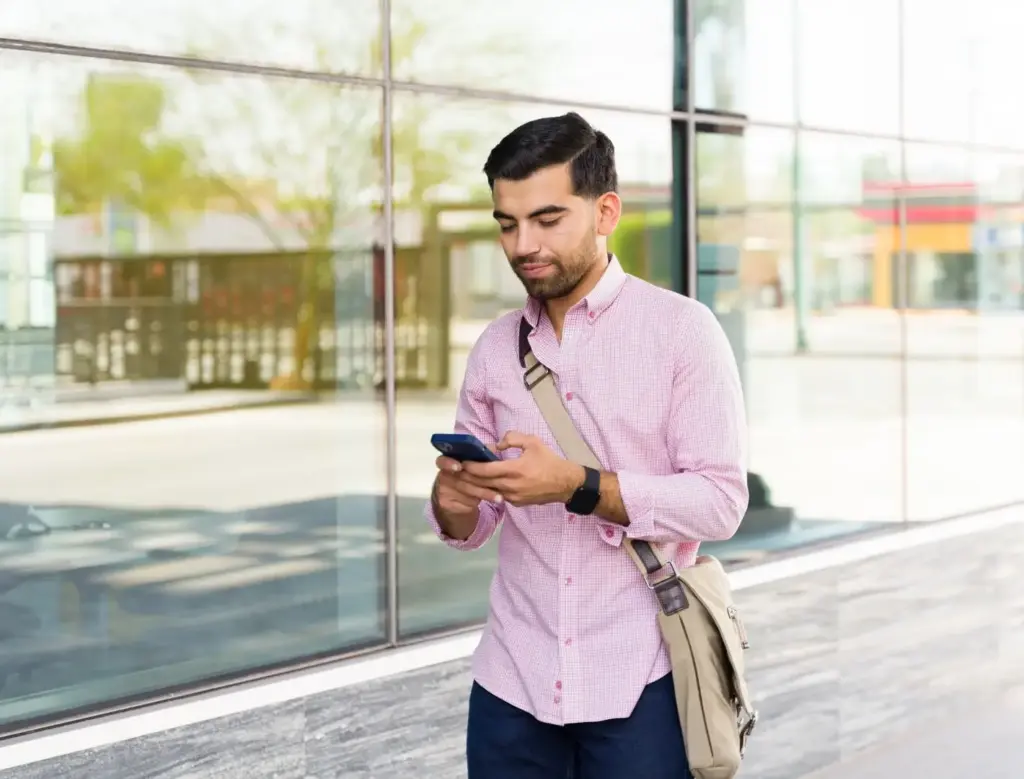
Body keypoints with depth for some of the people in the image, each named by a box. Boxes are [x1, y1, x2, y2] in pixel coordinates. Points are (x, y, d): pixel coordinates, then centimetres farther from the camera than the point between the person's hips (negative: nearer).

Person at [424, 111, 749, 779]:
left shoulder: (682, 329, -6)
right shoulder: (494, 349, 7)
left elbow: (722, 502, -12)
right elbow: (474, 527, 10)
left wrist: (580, 487, -22)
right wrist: (453, 506, -12)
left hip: (638, 680, -4)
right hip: (512, 680, 4)